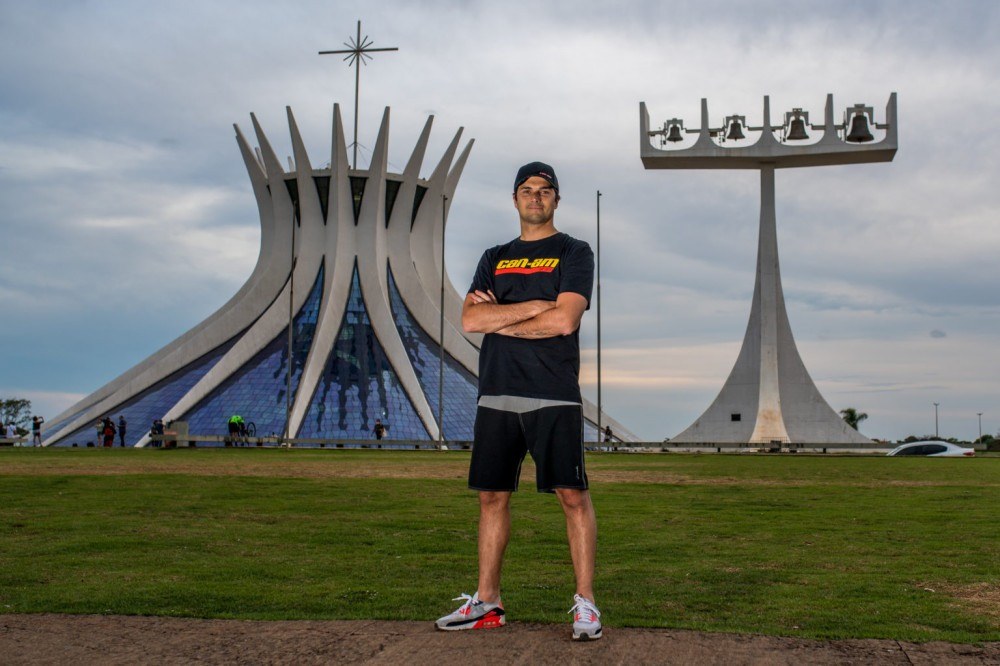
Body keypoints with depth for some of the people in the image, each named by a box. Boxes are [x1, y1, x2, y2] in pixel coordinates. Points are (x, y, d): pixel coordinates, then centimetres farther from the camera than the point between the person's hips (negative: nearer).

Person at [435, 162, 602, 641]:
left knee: (572, 495, -8)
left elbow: (564, 320, -12)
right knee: (492, 495, 8)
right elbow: (469, 319, 2)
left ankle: (585, 603, 0)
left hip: (553, 397, -5)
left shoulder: (574, 254, 5)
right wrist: (534, 305, -7)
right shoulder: (494, 259, 18)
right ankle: (487, 602, 18)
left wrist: (499, 319, -2)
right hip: (496, 395, 5)